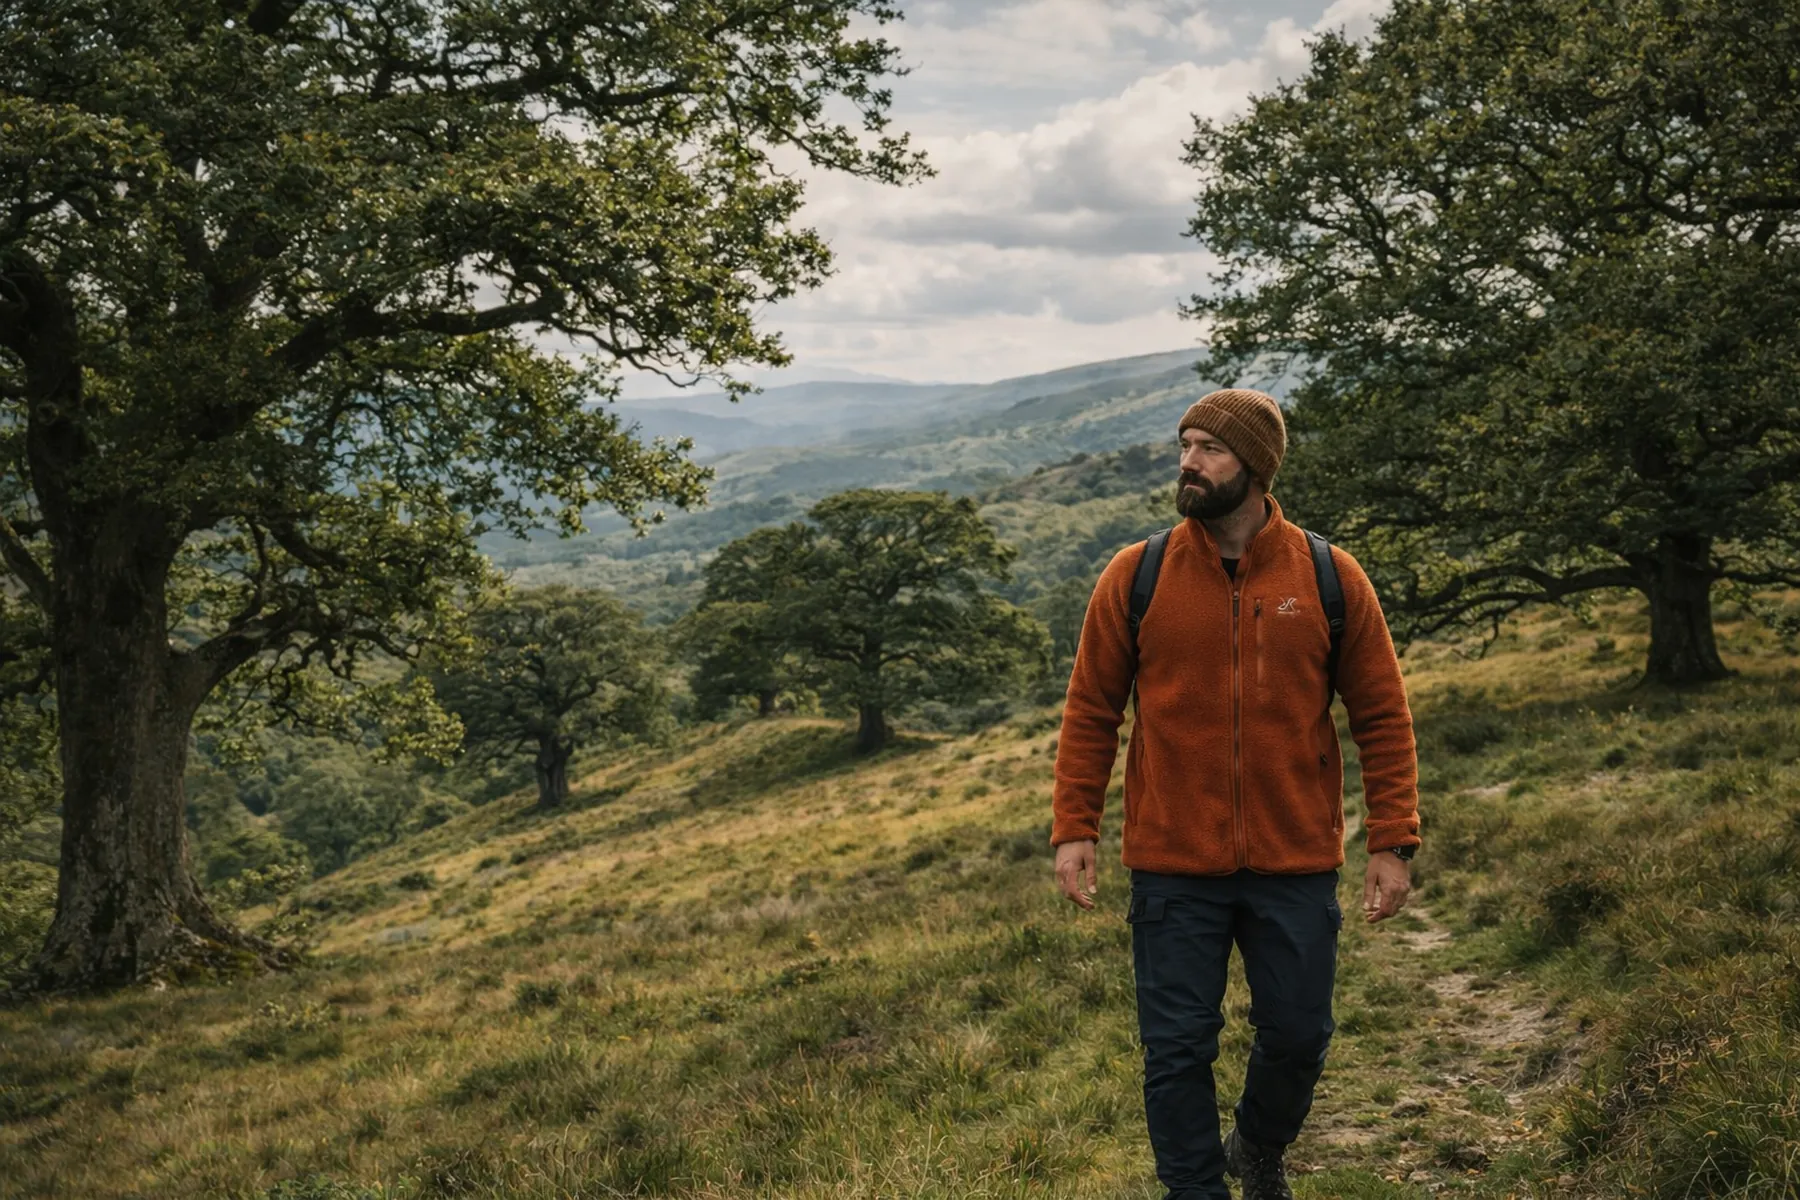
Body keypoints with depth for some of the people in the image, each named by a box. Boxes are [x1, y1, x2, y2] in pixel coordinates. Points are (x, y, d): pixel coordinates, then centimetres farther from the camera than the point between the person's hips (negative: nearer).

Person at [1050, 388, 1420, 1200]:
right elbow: (1090, 711, 3)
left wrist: (1393, 843, -2)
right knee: (1178, 1048, 4)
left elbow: (1383, 716, 3)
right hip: (1173, 867, -1)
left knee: (1297, 1037, 11)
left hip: (1295, 867, 1)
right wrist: (1073, 830, -4)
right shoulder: (1135, 576, -2)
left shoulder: (1330, 578, -1)